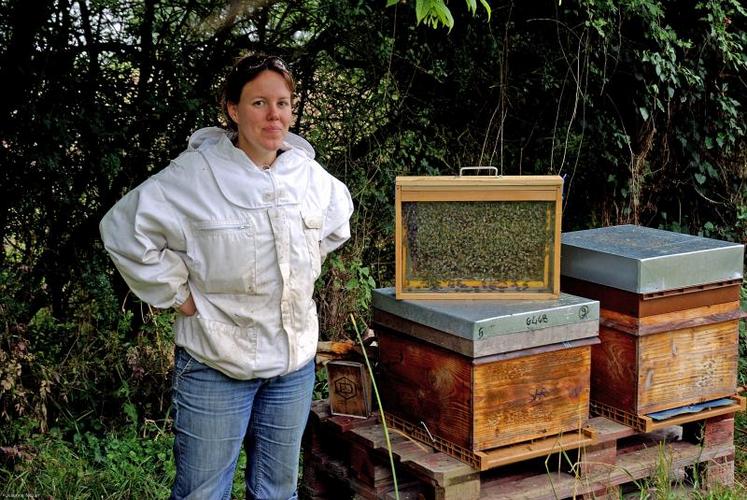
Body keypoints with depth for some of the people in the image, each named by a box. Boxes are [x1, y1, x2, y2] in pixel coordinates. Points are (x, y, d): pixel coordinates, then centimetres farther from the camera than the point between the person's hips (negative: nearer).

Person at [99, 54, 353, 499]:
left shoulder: (310, 174, 1)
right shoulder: (196, 174, -15)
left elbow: (338, 219, 23)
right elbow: (124, 228, -13)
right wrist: (176, 292, -11)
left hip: (295, 362, 5)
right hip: (217, 362, -5)